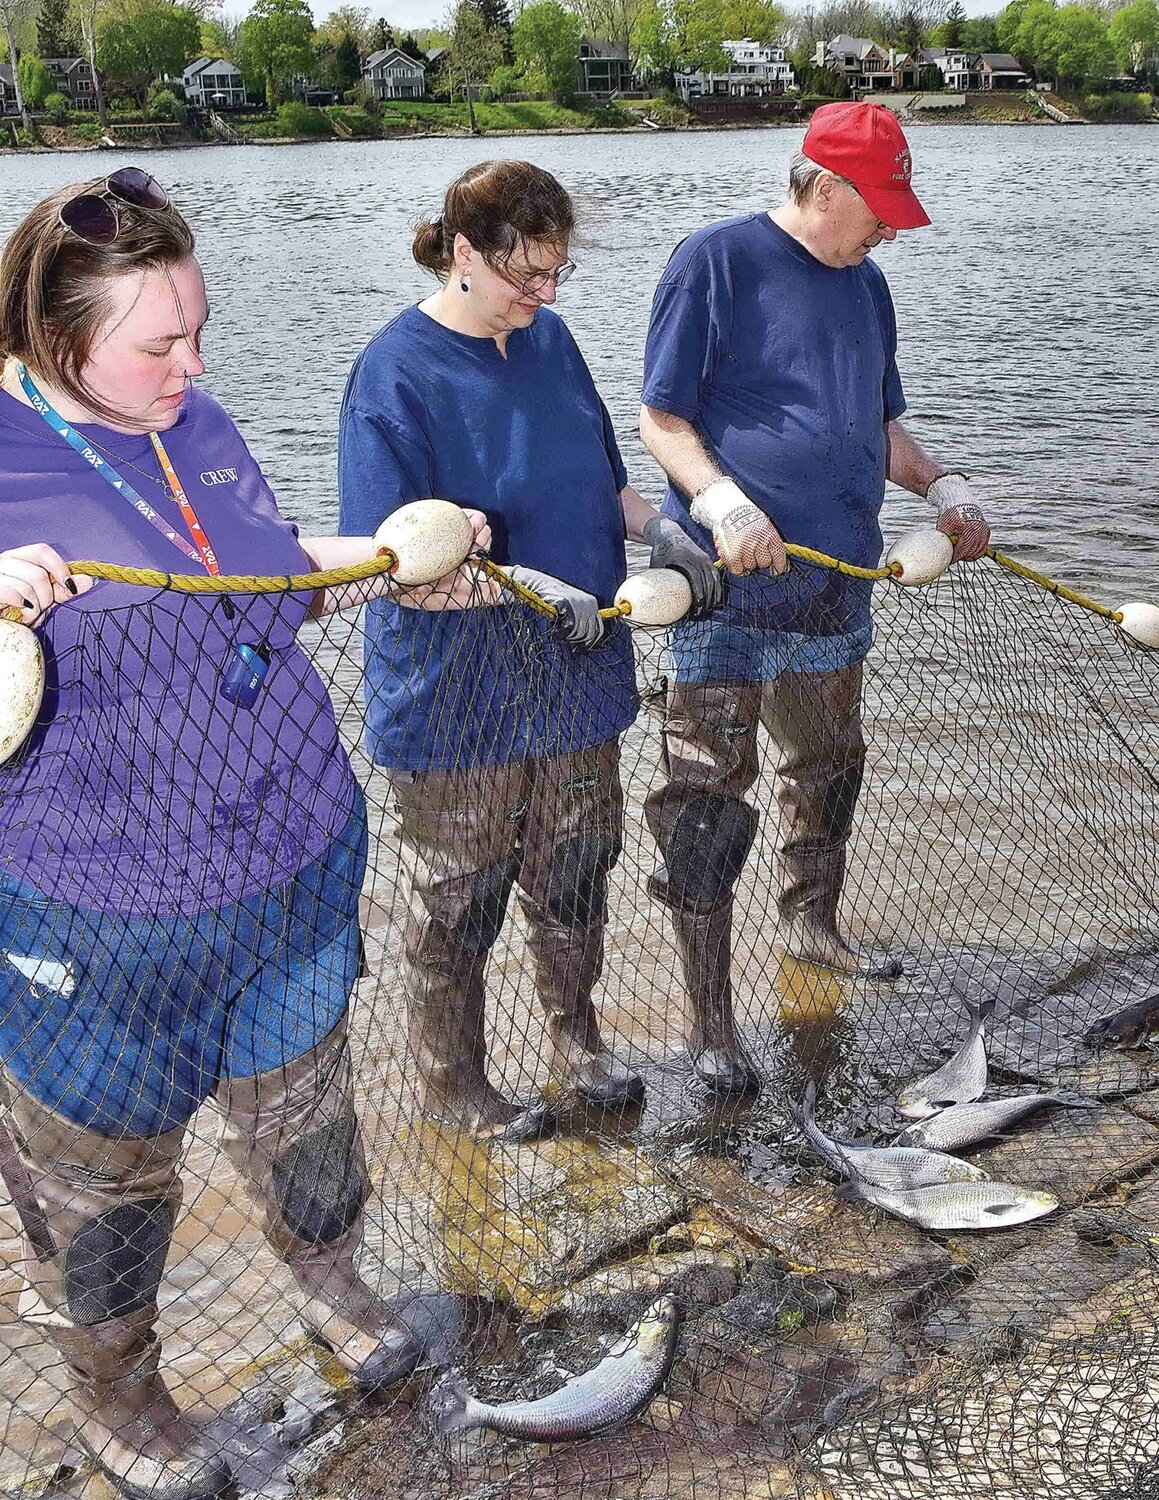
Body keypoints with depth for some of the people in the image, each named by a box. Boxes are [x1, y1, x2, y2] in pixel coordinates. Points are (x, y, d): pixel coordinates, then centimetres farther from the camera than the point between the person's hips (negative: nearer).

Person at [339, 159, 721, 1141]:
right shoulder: (397, 375, -18)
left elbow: (600, 481, 15)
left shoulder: (549, 339, 3)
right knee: (458, 904, 11)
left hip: (577, 682, 6)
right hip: (459, 701, -6)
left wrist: (665, 535, -3)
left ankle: (577, 1041, 43)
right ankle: (453, 1083, 33)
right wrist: (523, 587, -32)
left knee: (578, 876, 20)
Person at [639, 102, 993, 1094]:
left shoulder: (864, 285, 16)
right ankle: (710, 1018, 5)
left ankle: (811, 922, 43)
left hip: (839, 575, 8)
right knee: (711, 793, -4)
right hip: (731, 577, -7)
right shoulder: (718, 260, -6)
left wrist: (941, 488, 6)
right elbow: (661, 419, -9)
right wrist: (723, 502, -24)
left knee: (829, 764, 20)